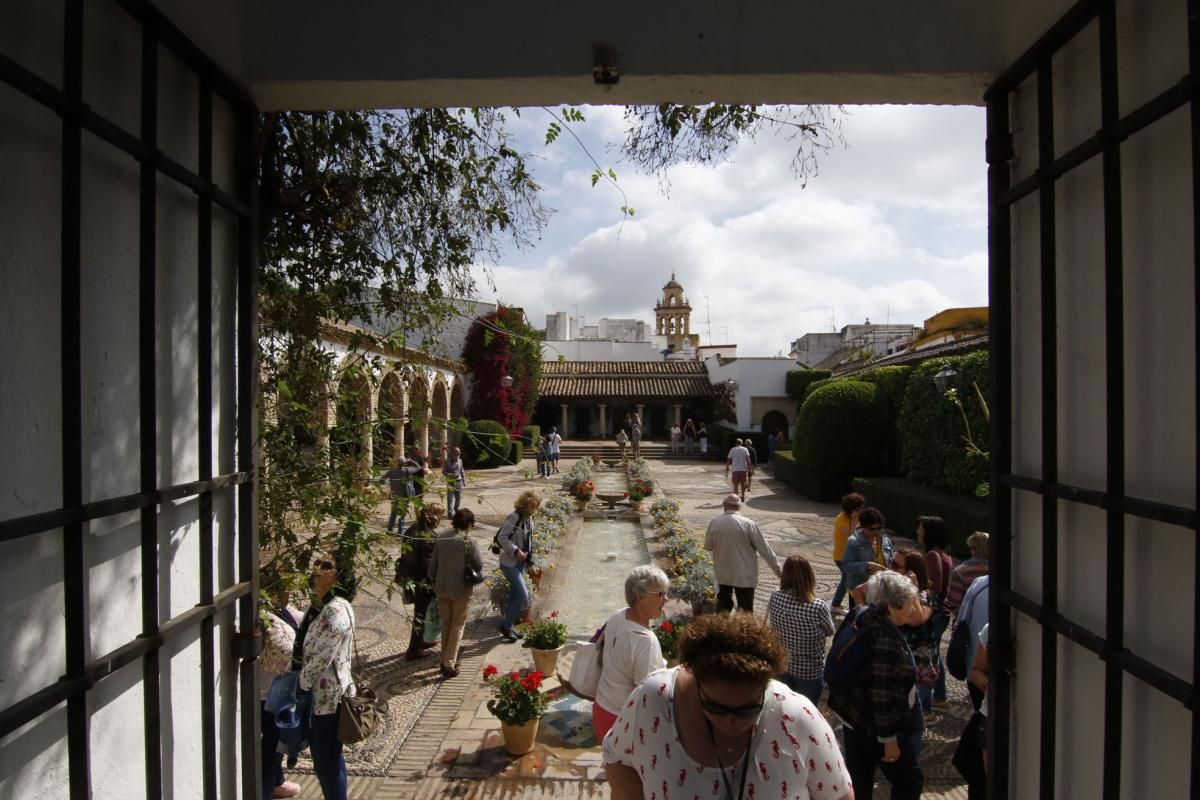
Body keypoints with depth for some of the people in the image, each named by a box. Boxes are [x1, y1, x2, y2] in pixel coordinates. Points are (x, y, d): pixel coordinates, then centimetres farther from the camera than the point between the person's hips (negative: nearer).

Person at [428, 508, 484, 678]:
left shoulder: (441, 537, -2)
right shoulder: (468, 541, -18)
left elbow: (433, 562, 4)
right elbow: (479, 565, -11)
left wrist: (433, 581, 16)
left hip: (441, 588, 5)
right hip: (461, 589, -5)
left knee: (446, 623, 21)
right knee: (457, 625, 10)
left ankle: (445, 660, 29)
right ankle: (449, 665, 9)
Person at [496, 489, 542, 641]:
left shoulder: (529, 518, 6)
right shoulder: (513, 518, -20)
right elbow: (502, 537, -23)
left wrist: (529, 555, 11)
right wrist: (516, 551, -27)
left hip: (521, 562, 8)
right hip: (510, 562, -8)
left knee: (514, 595, 15)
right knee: (523, 596, -8)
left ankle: (508, 626, 28)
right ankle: (506, 626, 6)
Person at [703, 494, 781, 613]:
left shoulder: (714, 522, -8)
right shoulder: (748, 524, -17)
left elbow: (707, 546, 4)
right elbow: (764, 548, -10)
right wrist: (776, 567, 1)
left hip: (722, 574, 3)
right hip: (744, 575, -3)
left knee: (723, 605, 20)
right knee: (745, 611, 9)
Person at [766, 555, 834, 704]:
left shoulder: (775, 597, -17)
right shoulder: (818, 606, -28)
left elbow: (773, 625, -2)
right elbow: (830, 631, -8)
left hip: (781, 665, 3)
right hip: (809, 671, -3)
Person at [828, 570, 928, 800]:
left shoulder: (860, 618, -3)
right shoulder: (885, 639, -30)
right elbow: (882, 694, -28)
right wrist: (889, 738, -19)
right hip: (877, 727, -8)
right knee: (910, 780, 14)